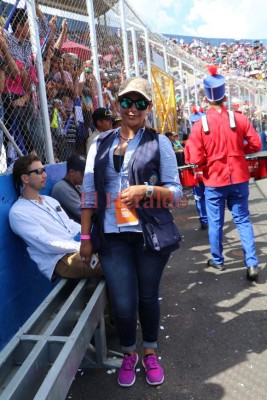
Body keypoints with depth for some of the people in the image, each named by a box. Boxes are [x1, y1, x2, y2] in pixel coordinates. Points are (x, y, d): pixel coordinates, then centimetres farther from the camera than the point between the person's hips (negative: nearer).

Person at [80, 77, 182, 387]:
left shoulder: (159, 143, -1)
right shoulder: (100, 143, 5)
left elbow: (175, 191, -2)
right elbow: (88, 192, 4)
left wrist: (145, 189, -20)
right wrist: (85, 237, 2)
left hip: (150, 233, -1)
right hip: (112, 236, 1)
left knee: (148, 297, 13)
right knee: (123, 304, 2)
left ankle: (150, 353, 40)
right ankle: (129, 354, 33)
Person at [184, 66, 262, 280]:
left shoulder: (200, 125, -10)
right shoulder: (239, 118, -5)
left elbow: (195, 159, -13)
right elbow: (256, 144, 0)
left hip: (214, 180, -1)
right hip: (239, 178, 2)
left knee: (215, 222, 12)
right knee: (243, 220, 10)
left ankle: (217, 260, 27)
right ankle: (252, 264, 6)